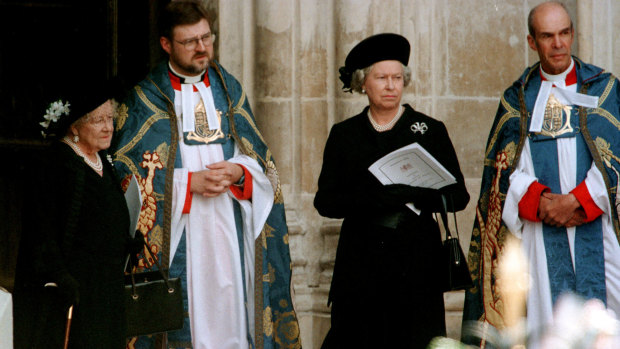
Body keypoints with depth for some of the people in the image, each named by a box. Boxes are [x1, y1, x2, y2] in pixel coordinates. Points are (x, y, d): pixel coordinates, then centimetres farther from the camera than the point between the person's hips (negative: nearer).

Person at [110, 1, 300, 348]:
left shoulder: (229, 89, 14)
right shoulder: (147, 98, 2)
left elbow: (260, 158, 15)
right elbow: (130, 170, -4)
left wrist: (238, 172, -8)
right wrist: (190, 182, -13)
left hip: (229, 224, 4)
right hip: (177, 230, -3)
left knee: (230, 305, -1)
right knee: (184, 312, -9)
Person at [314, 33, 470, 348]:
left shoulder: (431, 130, 8)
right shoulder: (344, 135, 11)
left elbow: (458, 195, 2)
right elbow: (325, 201, 2)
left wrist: (412, 195, -16)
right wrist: (373, 199, -16)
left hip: (416, 261, -1)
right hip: (361, 262, 1)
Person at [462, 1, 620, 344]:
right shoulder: (517, 98, 12)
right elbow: (503, 164, 5)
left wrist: (576, 201, -12)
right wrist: (540, 200, -13)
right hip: (539, 231, 0)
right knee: (545, 317, -6)